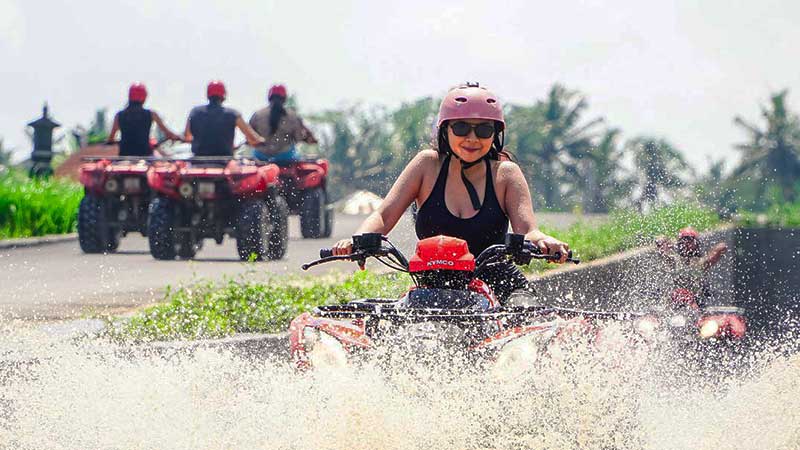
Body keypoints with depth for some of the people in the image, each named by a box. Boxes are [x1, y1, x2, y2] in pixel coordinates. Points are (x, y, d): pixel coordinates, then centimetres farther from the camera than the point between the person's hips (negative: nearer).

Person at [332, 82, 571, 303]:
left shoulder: (505, 173, 2)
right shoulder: (428, 165, 3)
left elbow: (527, 231, -10)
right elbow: (384, 216, -3)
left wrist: (543, 241, -36)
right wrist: (357, 241, -25)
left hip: (498, 284, -2)